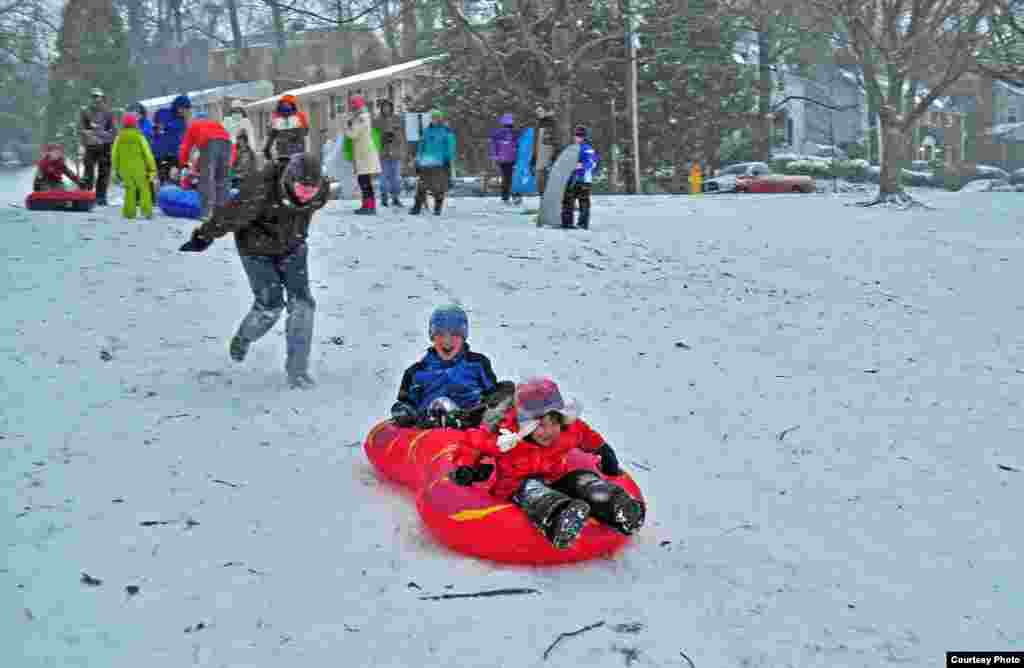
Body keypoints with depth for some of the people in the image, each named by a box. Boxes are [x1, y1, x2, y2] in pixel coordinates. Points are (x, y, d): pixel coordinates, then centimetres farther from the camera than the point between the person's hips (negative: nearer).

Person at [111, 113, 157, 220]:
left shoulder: (119, 137, 2)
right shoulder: (139, 137, -7)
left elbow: (114, 155, 4)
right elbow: (147, 153, -9)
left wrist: (116, 169, 13)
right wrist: (152, 168, -3)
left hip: (125, 169, 3)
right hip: (139, 168, -3)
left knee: (129, 190, 12)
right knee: (144, 189, 7)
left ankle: (129, 212, 7)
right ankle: (147, 211, -1)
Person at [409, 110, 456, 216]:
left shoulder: (447, 131, 4)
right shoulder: (427, 130, 14)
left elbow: (450, 147, 2)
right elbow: (421, 146, 19)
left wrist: (448, 159, -7)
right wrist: (418, 161, 16)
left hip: (441, 163, -3)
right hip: (427, 162, 3)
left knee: (439, 187, -2)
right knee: (421, 186, -2)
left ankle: (437, 208, 7)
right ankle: (417, 207, 1)